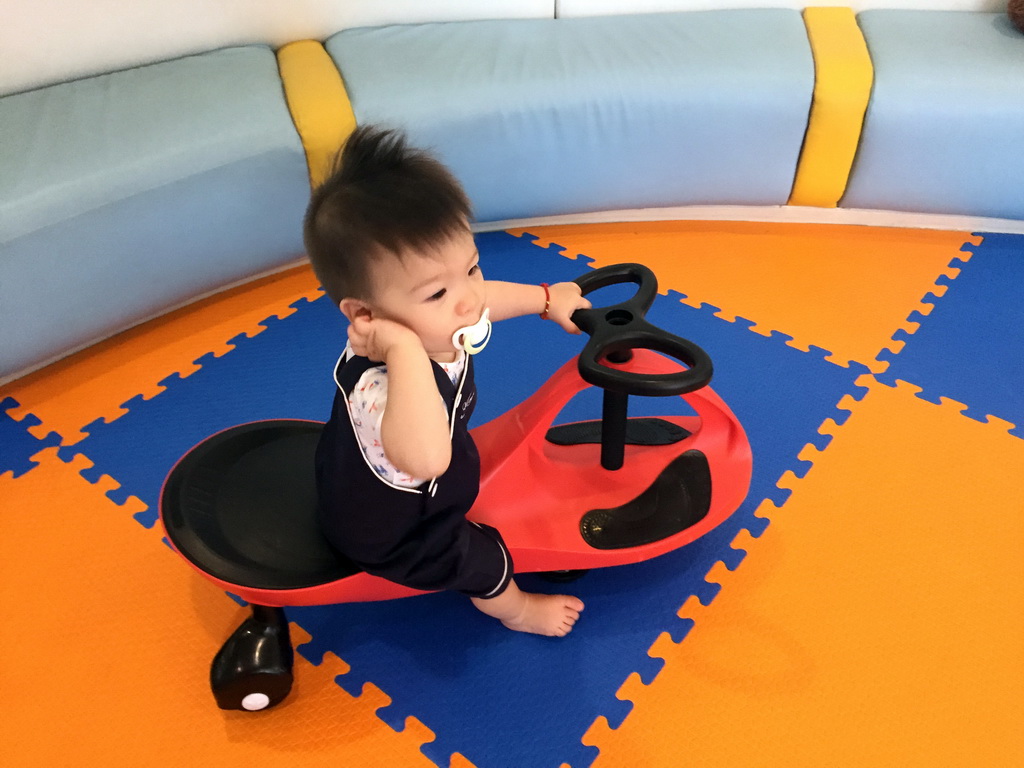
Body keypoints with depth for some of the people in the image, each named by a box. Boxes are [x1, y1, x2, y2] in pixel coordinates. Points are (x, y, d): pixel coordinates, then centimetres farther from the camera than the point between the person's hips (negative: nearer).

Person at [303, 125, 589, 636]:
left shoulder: (431, 320, -23)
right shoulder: (376, 386, -50)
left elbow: (484, 299, 1)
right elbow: (425, 457, -70)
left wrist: (548, 299, 12)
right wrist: (405, 348, -67)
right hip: (386, 535, -7)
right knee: (485, 563, 10)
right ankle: (515, 611, 45)